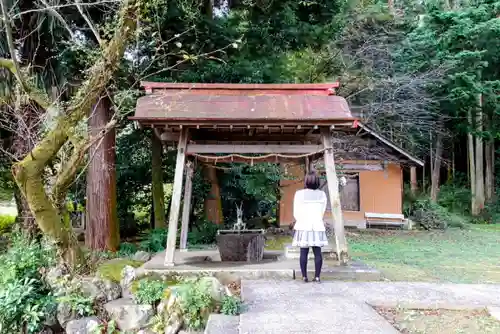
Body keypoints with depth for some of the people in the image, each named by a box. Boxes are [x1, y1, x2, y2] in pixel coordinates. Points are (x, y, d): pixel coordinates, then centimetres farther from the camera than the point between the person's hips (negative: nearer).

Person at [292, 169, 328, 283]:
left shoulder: (299, 194, -7)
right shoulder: (322, 194, 1)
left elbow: (296, 213, -4)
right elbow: (322, 212, 7)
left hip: (303, 227, -2)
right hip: (317, 227, 2)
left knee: (304, 252, 3)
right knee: (317, 252, 5)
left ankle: (304, 276, 6)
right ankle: (317, 276, 7)